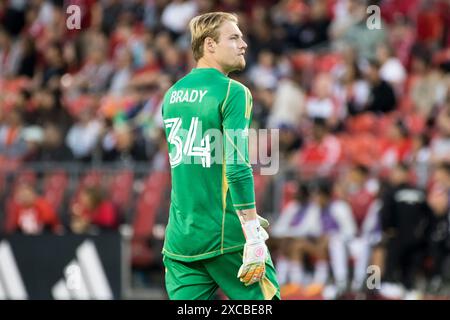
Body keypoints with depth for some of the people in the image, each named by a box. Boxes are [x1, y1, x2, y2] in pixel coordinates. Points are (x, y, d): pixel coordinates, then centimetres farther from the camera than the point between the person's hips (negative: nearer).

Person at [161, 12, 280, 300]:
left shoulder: (173, 94, 13)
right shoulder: (232, 92, -9)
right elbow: (237, 168, -18)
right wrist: (253, 236, -18)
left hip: (180, 240, 6)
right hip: (225, 237, -6)